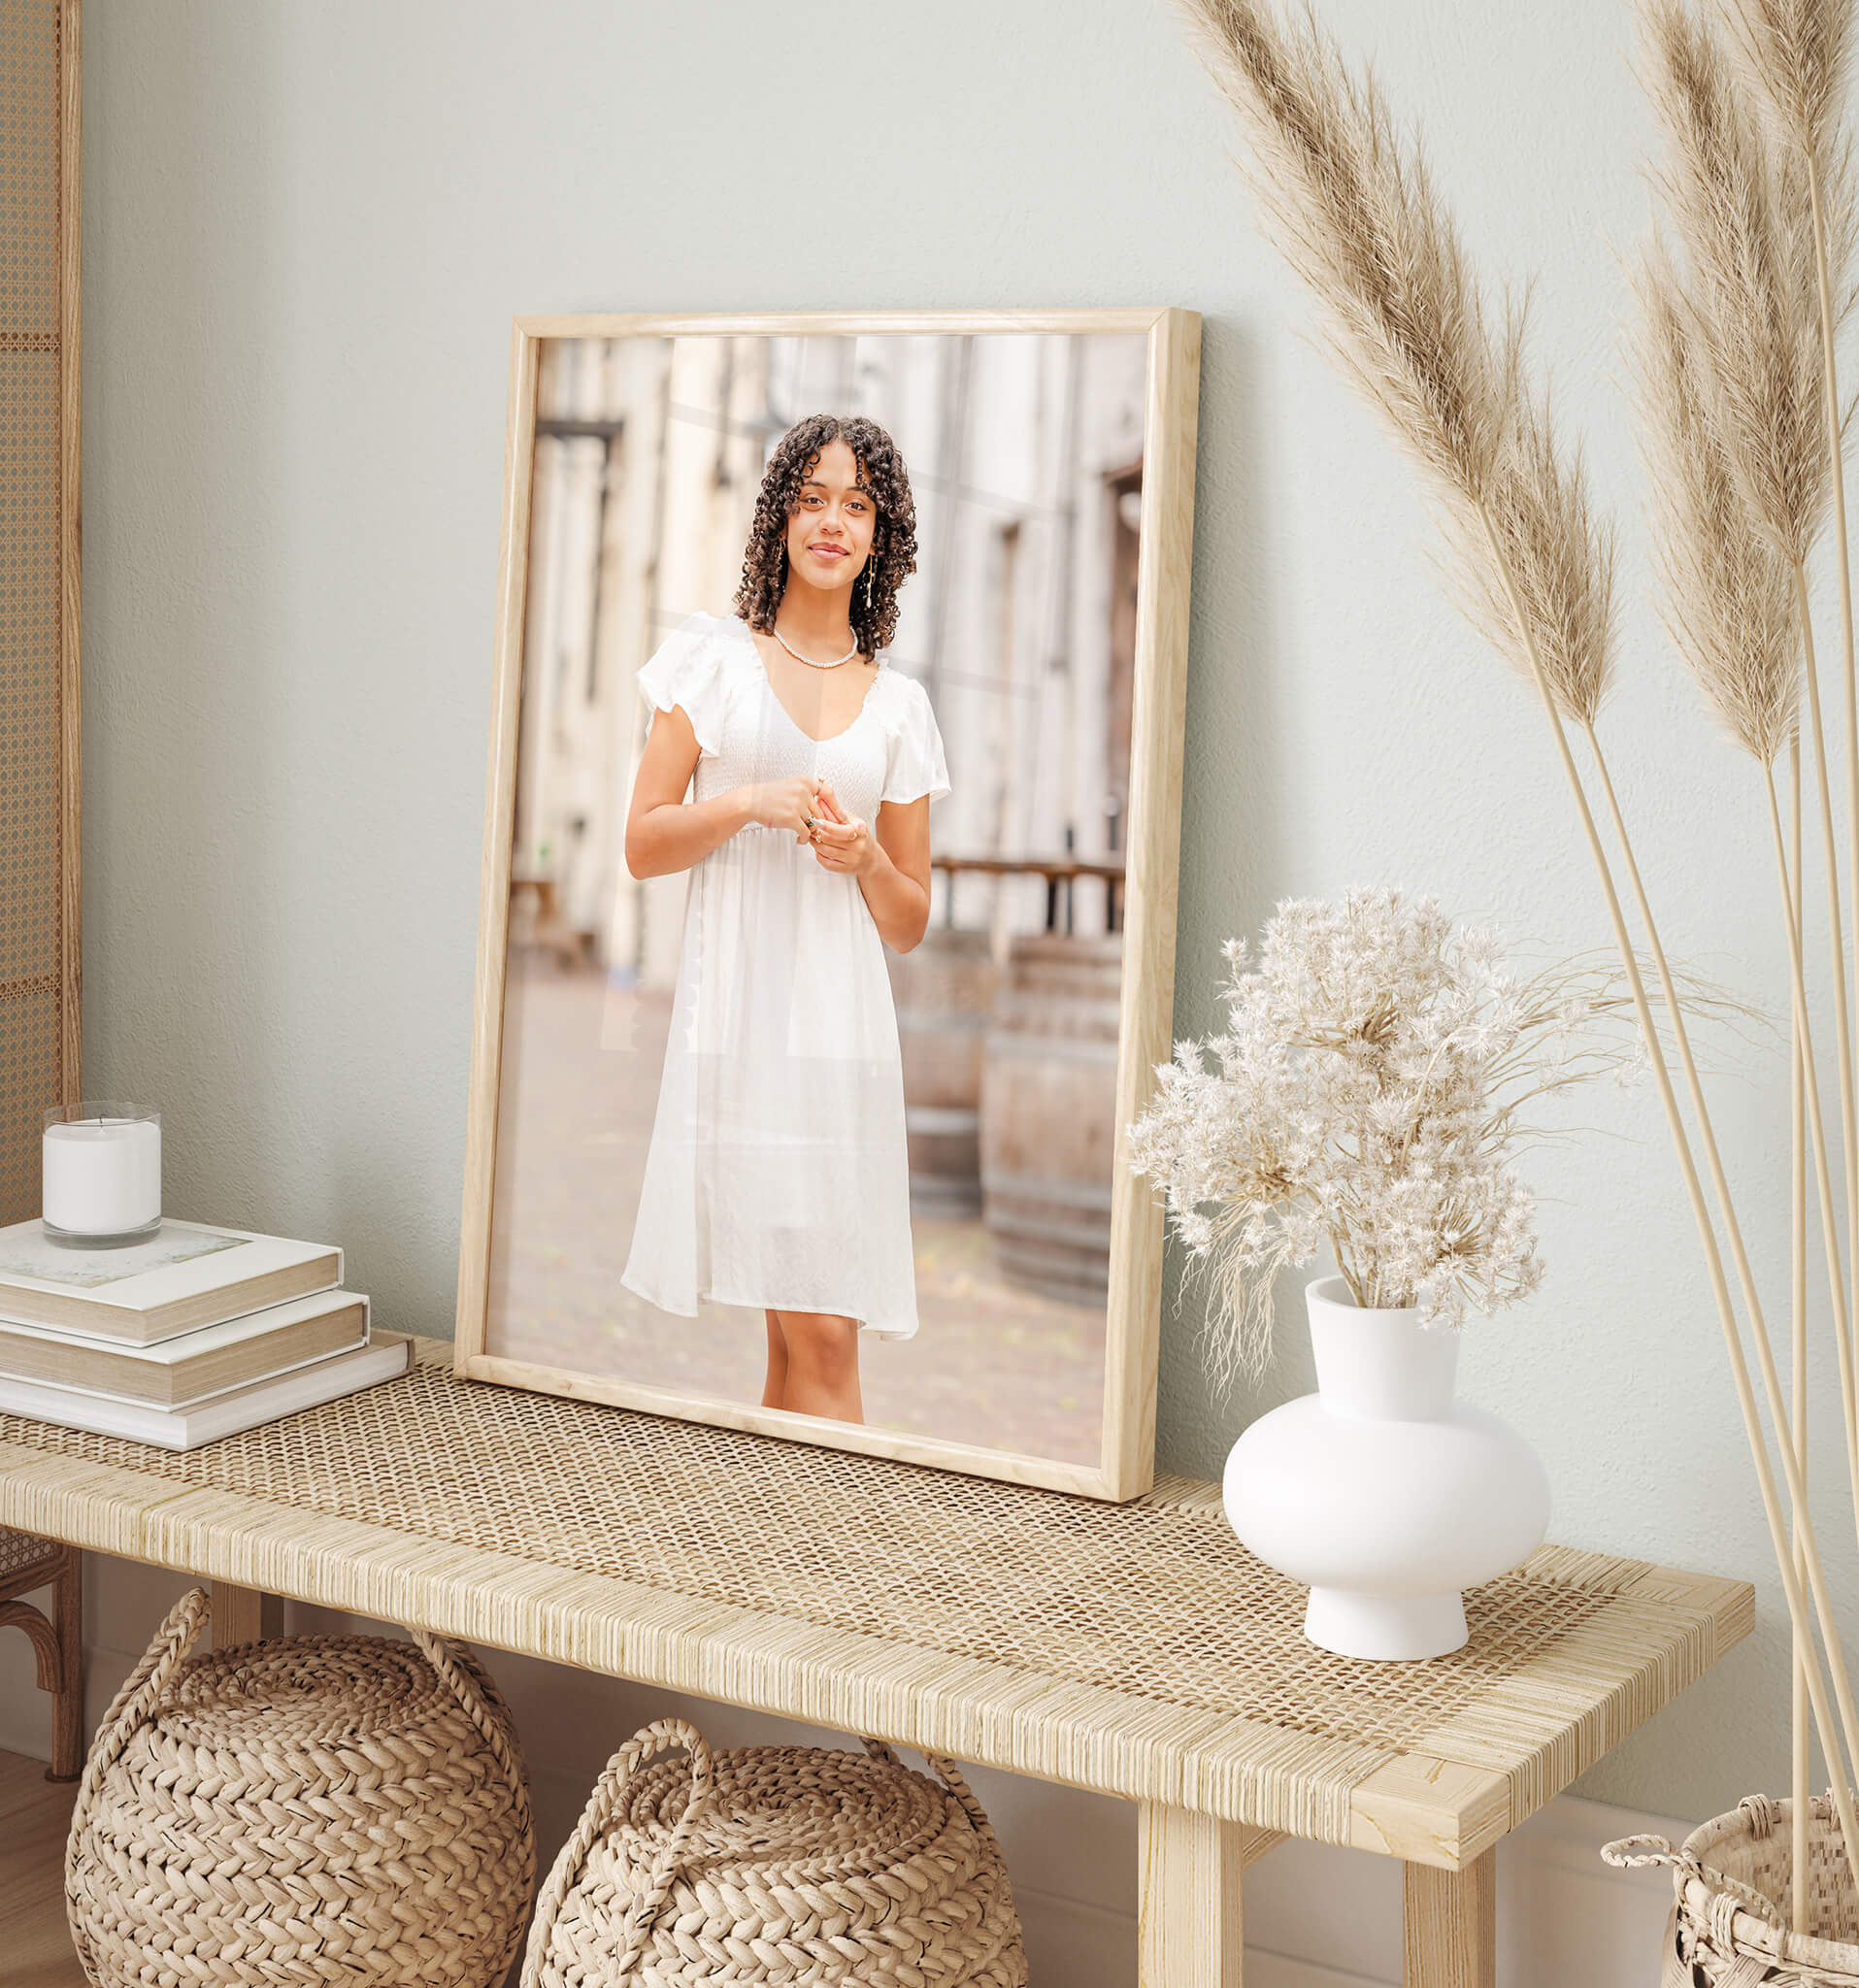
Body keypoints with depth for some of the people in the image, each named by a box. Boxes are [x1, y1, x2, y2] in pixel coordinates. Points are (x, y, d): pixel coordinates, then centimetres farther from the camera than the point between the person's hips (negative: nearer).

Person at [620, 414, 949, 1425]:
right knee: (814, 1332, -7)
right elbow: (642, 843, 5)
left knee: (815, 1326, -1)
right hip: (736, 1009, -3)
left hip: (842, 1025, 3)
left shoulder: (897, 703, 14)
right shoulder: (712, 655, 8)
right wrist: (749, 803, -10)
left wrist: (865, 857, -4)